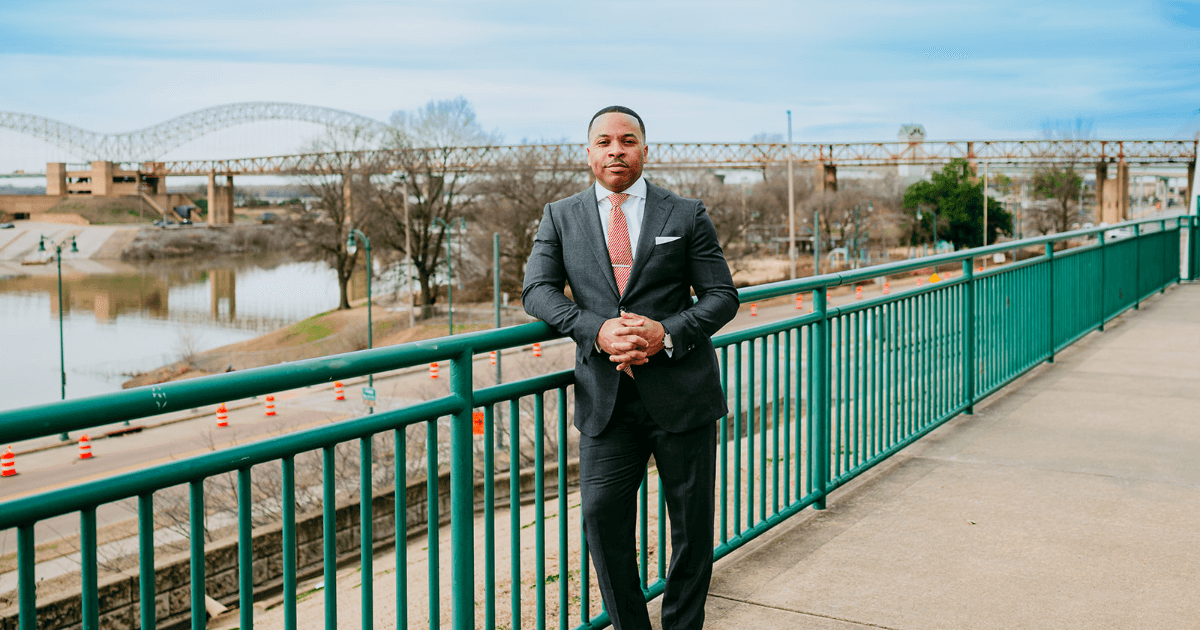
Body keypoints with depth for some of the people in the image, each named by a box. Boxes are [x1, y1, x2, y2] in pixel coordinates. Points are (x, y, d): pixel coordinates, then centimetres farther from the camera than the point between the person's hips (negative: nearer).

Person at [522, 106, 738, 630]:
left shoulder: (687, 216, 5)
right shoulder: (560, 217, 9)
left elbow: (722, 295, 3)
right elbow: (538, 289, -1)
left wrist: (667, 333, -15)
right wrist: (597, 330, -18)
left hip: (681, 395, 0)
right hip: (606, 399, 1)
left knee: (692, 522, 8)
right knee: (602, 517, -2)